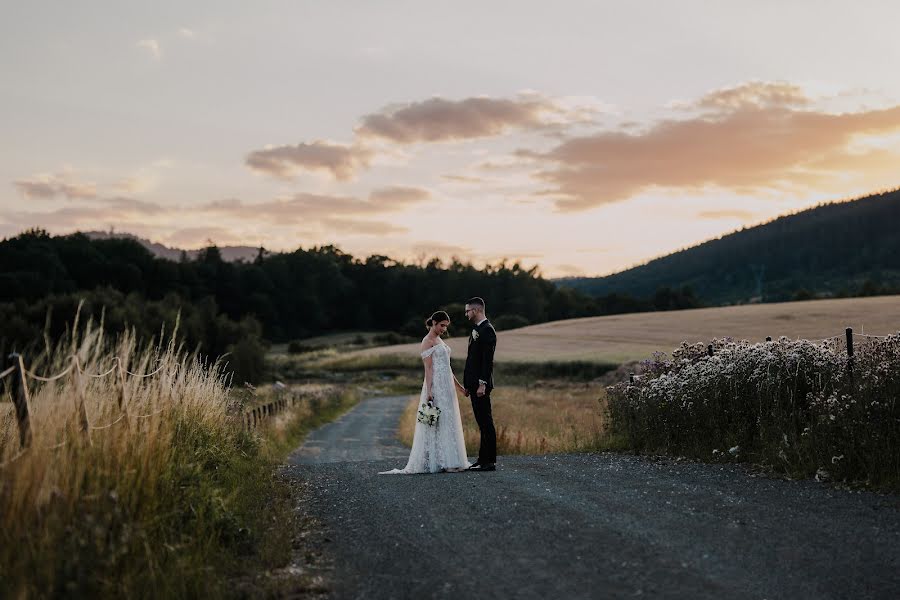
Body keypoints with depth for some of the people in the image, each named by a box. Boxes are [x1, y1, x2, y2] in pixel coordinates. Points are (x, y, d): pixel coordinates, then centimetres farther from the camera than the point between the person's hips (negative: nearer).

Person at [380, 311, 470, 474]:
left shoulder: (438, 340, 18)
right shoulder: (427, 341, -8)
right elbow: (428, 368, -16)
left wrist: (459, 386, 20)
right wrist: (429, 391, -21)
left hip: (446, 386, 9)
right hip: (436, 385, -9)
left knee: (447, 422, 9)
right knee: (437, 423, -8)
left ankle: (445, 461, 12)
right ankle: (437, 462, -5)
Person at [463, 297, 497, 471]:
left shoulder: (487, 330, -13)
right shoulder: (477, 330, 18)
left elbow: (488, 360, -19)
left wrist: (482, 384, -22)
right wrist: (469, 384, 18)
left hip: (481, 384, -10)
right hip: (474, 383, 10)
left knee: (486, 422, -7)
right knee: (482, 422, 11)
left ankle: (489, 462, -4)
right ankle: (483, 459, 15)